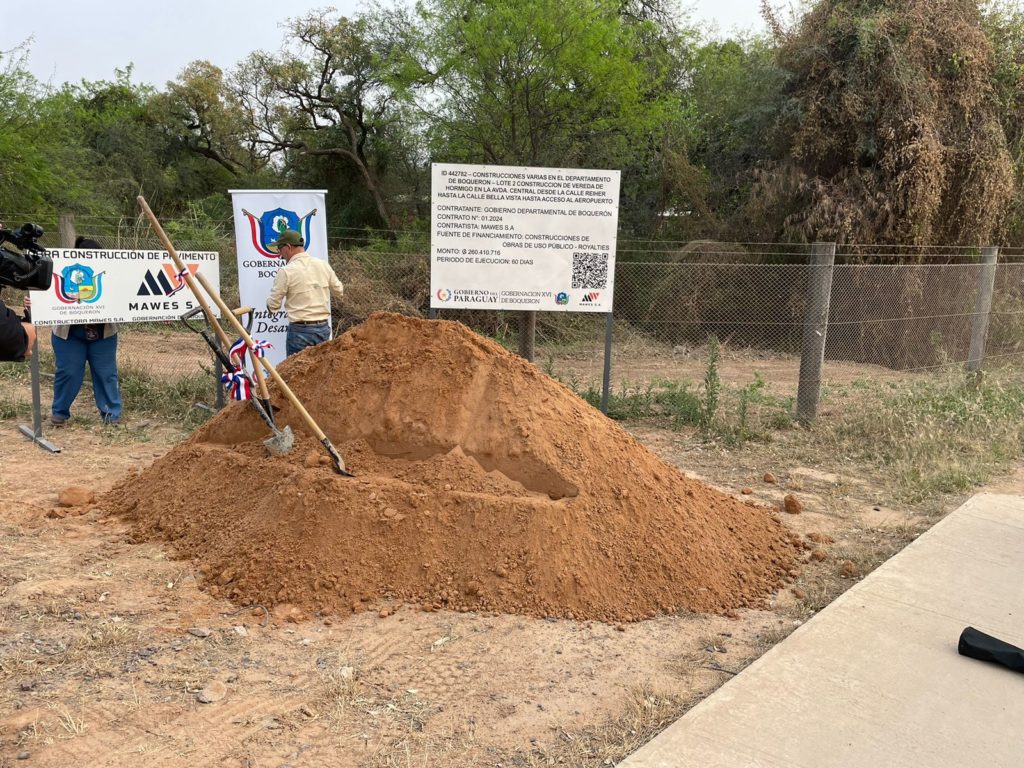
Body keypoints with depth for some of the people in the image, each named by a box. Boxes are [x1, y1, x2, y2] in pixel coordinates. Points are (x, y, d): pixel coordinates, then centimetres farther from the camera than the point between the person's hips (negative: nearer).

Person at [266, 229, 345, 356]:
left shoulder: (286, 271, -12)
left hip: (300, 331, -5)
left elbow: (273, 306, -7)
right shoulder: (323, 265, 3)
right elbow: (339, 292, 14)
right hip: (324, 328, 5)